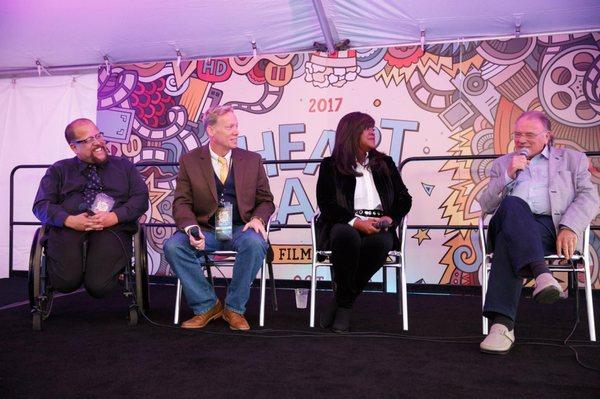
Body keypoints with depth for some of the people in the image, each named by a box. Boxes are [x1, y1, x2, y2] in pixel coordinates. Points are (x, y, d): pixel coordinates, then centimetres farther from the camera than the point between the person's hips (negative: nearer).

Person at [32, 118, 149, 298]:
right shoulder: (58, 170, 21)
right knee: (65, 282, -27)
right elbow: (41, 205, 10)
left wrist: (114, 217, -10)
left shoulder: (123, 166, 21)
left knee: (98, 286, -25)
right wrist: (70, 220, -11)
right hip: (68, 229, 1)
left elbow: (141, 198, 9)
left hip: (112, 229, -1)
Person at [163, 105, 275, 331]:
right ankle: (206, 306, -8)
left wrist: (258, 219, -12)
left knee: (255, 243, -34)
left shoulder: (252, 160, 9)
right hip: (205, 230, 0)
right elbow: (181, 203, 1)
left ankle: (234, 308, -13)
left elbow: (265, 200, 11)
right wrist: (191, 228, -21)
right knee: (173, 246, -27)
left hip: (240, 229, 0)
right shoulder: (190, 161, 5)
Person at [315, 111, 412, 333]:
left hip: (378, 228, 2)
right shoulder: (330, 166, 9)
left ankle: (343, 303, -20)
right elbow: (326, 204, -3)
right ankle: (342, 298, -19)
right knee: (347, 236, -39)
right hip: (344, 225, -2)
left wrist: (390, 218, -6)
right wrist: (356, 222, -18)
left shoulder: (385, 163, 20)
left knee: (380, 243, -35)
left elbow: (404, 198, 16)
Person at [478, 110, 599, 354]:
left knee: (507, 242, -36)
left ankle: (502, 323, -46)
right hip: (511, 225, 2)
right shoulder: (502, 164, 30)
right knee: (513, 204, -36)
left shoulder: (572, 159, 25)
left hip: (552, 227, -1)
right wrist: (508, 175, 3)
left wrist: (570, 228, -12)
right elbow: (485, 206, 18)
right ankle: (541, 273, -51)